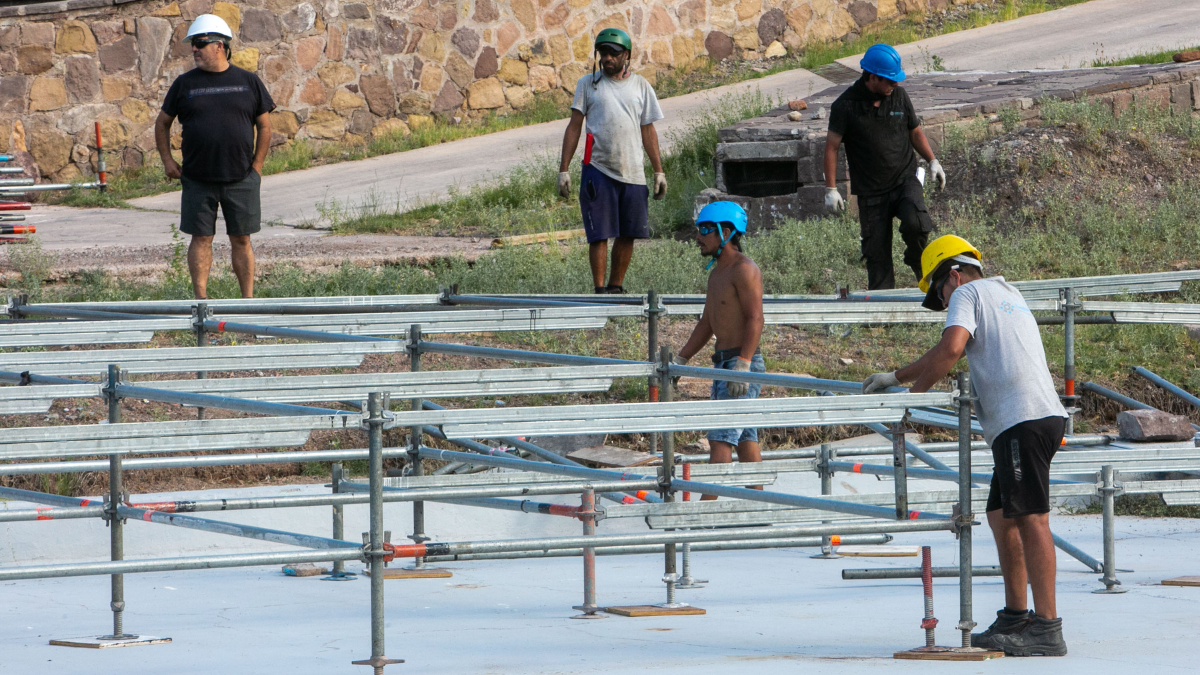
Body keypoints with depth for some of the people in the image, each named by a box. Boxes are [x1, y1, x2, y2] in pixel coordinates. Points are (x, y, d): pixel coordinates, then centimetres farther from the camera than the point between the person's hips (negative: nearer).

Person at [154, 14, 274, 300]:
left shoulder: (248, 82, 4)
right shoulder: (185, 83, 5)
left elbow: (264, 126, 9)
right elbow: (162, 123, 12)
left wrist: (256, 166, 2)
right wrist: (167, 161, 2)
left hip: (240, 179, 0)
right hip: (197, 180, 0)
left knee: (241, 239, 4)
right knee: (201, 238, 1)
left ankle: (248, 299, 9)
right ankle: (201, 299, 4)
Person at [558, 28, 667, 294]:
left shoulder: (640, 85, 11)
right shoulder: (588, 84, 6)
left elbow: (648, 131, 15)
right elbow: (574, 127, 6)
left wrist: (659, 172, 10)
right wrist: (564, 170, -1)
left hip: (633, 172, 2)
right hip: (598, 170, -2)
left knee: (628, 234, 4)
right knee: (599, 234, -5)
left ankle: (616, 287, 15)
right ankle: (599, 290, -2)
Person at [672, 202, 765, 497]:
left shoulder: (744, 269, -13)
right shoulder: (717, 273, 17)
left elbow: (755, 320, -21)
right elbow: (707, 323, 24)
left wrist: (742, 365, -29)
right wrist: (680, 360, 20)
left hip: (744, 364, -10)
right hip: (723, 363, 10)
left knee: (721, 439, -14)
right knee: (745, 439, 11)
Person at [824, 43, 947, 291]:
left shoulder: (899, 96, 4)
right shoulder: (846, 105, -7)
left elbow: (915, 131, 18)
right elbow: (831, 146, -3)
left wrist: (932, 161, 6)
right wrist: (831, 189, -6)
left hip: (905, 180, 2)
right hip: (871, 191, -1)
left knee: (915, 224, -25)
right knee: (876, 252, -2)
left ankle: (919, 262, 5)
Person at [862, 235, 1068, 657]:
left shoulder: (967, 293, 3)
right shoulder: (1007, 293, 31)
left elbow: (951, 348, -15)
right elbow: (949, 354, 39)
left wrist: (914, 393, -5)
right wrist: (895, 378, 41)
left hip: (1023, 419, -10)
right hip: (1039, 417, 10)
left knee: (1031, 518, -13)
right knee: (1001, 515, 15)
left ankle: (1047, 628, -19)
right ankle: (1015, 617, 17)